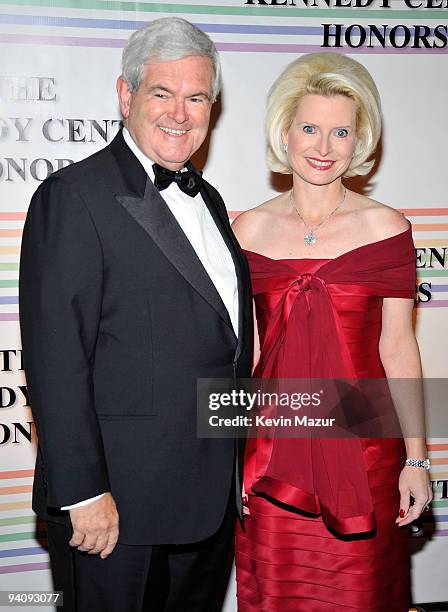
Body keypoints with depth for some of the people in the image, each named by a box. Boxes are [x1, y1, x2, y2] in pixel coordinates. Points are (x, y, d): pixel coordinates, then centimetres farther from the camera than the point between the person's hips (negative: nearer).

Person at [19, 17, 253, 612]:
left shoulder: (207, 200, 13)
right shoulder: (73, 197, -13)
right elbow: (55, 359, -18)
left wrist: (234, 467, 15)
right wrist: (83, 493, -20)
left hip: (211, 496, 8)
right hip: (119, 504, -7)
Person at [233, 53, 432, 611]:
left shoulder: (386, 228, -2)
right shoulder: (249, 230, 2)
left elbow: (398, 346, -1)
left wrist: (416, 461, -3)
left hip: (362, 447, -1)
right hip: (272, 448, 1)